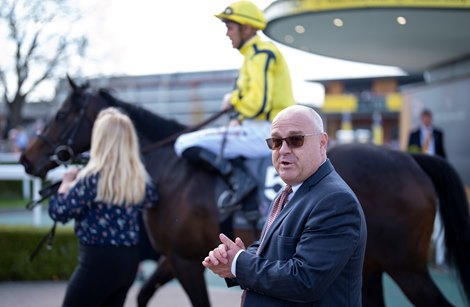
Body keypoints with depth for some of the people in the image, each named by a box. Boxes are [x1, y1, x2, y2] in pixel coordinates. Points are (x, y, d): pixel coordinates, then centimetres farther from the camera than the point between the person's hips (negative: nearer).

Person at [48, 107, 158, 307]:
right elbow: (150, 200, 23)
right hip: (129, 260, 7)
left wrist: (66, 184, 5)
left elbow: (59, 212, -12)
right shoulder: (139, 176, 1)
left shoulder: (93, 177, -18)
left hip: (99, 261, -7)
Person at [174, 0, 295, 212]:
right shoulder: (255, 53, 18)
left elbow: (259, 103, -24)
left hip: (264, 132, -11)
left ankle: (239, 179, -14)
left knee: (186, 145, -12)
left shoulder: (260, 54, -13)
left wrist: (234, 100, -7)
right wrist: (240, 118, 13)